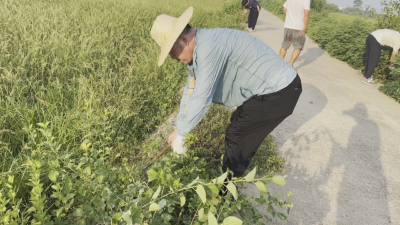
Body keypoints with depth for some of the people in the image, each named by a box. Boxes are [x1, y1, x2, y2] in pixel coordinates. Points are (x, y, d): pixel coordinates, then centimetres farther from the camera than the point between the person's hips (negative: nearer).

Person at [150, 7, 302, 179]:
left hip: (278, 92, -10)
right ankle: (230, 178, 42)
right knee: (239, 127, 21)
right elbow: (191, 88, 11)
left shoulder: (208, 46, -28)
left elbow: (201, 97, -27)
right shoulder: (198, 49, 5)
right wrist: (179, 129, 12)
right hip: (274, 86, 10)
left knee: (237, 137, 0)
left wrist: (180, 132, -14)